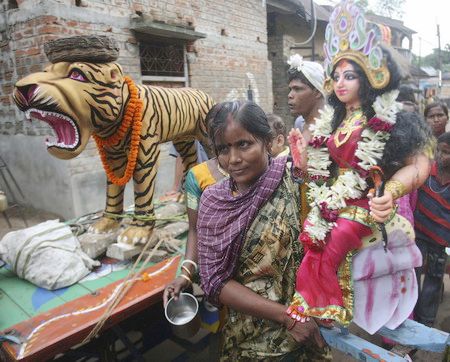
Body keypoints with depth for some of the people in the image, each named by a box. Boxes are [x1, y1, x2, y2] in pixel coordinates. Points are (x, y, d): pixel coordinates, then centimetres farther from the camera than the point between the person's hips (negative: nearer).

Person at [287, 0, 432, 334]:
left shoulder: (390, 120, -5)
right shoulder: (331, 124, 13)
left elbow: (419, 165, -10)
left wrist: (391, 192, -26)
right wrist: (304, 158, -1)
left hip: (369, 218, -5)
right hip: (333, 214, 6)